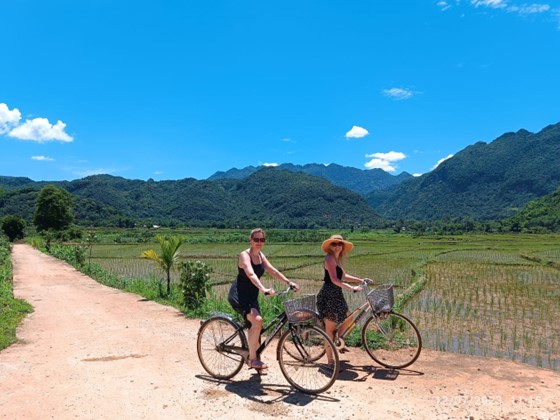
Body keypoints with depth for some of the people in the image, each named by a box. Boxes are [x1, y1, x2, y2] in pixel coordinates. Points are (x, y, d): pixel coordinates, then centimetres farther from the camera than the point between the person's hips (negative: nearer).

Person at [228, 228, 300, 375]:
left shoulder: (261, 256, 7)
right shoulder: (245, 255, -17)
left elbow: (273, 271, 7)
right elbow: (251, 274, -33)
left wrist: (290, 282, -3)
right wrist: (264, 289, -48)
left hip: (252, 296, 8)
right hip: (238, 295, -8)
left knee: (255, 325, 10)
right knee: (257, 320, -26)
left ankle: (254, 360, 29)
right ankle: (253, 359, -14)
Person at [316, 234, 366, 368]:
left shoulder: (337, 259, 14)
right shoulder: (330, 258, -17)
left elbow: (343, 276, 20)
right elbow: (334, 280, -26)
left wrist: (360, 280, 15)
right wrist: (353, 288, -29)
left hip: (336, 295, 9)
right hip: (328, 296, -9)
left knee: (348, 319, 14)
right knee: (330, 327, -2)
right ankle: (330, 360, 8)